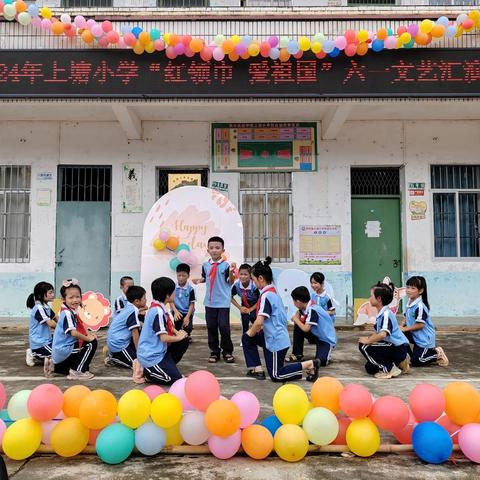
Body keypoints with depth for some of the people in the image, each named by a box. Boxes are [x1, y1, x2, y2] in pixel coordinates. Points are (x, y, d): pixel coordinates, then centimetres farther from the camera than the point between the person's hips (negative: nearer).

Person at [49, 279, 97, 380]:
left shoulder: (71, 312, 7)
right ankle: (78, 371, -10)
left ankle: (54, 366, 19)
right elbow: (73, 333, -31)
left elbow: (78, 329, 15)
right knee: (92, 343, -14)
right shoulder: (67, 313, -22)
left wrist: (87, 335, 0)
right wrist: (88, 338, -18)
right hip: (64, 351, -10)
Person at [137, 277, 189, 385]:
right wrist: (178, 337, -8)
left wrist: (177, 333, 2)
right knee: (176, 379, -8)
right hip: (151, 357, -9)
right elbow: (164, 337, -25)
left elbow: (168, 327, 20)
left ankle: (166, 367, 9)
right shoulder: (158, 312, -23)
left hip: (159, 352, 9)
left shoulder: (159, 308, 6)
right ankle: (145, 370, 1)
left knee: (184, 341, 7)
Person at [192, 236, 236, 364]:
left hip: (223, 302, -4)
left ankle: (227, 351, 15)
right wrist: (199, 280, 2)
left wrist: (231, 272, -29)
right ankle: (214, 351, 21)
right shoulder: (206, 265, 5)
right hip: (209, 302, 4)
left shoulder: (226, 265, -8)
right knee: (211, 327, 9)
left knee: (224, 327, -3)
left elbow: (230, 282, -12)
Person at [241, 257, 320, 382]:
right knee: (246, 339, 15)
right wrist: (255, 330, 11)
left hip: (276, 340, -9)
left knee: (276, 375, 4)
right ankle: (257, 370, 14)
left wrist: (251, 333, -10)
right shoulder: (272, 292, 8)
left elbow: (259, 321, -29)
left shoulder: (266, 295, -22)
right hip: (271, 336, 9)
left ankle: (309, 364, 1)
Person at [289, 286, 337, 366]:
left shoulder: (312, 310, -29)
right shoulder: (305, 307, -5)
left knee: (321, 361, -25)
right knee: (297, 327, -6)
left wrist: (296, 320, -16)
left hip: (327, 339, -8)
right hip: (316, 335, 8)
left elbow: (305, 329, -33)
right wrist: (297, 319, -9)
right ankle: (297, 354, 6)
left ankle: (326, 352, 10)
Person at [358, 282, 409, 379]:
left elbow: (382, 334, -35)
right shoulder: (381, 313, 10)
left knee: (363, 346, -17)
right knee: (369, 368, 12)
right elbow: (377, 332, 18)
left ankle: (390, 369, -11)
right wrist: (369, 339, 0)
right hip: (393, 347, 10)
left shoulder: (386, 314, -22)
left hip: (398, 349, -10)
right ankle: (398, 361, 16)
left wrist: (368, 341, -21)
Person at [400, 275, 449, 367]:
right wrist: (402, 326, -7)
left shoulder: (420, 306, -27)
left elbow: (420, 324, -27)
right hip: (416, 336, 9)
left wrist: (405, 329, -19)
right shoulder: (410, 302, 2)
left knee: (416, 362, -7)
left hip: (425, 338, -9)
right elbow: (408, 319, 12)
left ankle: (438, 354, 13)